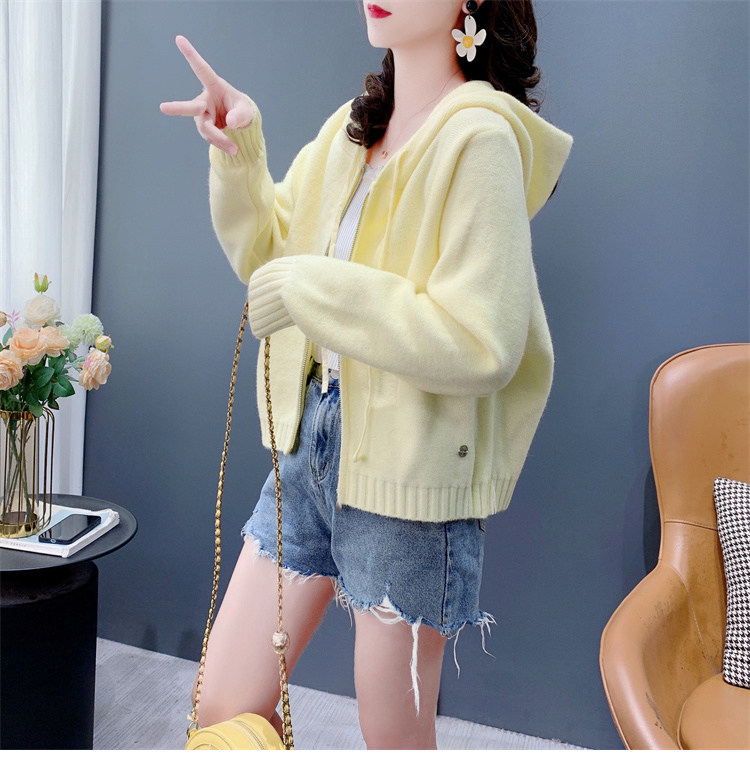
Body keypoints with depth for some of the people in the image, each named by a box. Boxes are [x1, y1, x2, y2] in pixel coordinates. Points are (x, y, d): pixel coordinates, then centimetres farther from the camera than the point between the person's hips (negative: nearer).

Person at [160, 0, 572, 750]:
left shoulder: (480, 136, -15)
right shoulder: (352, 126, 8)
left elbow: (481, 346, -24)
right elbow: (267, 252, 16)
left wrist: (311, 289, -20)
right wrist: (238, 149, -1)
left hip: (409, 470, -6)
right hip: (312, 437, 7)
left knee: (393, 733, 15)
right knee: (222, 707, 14)